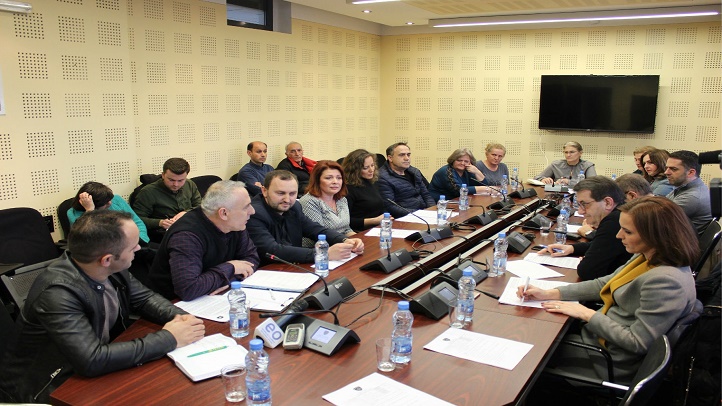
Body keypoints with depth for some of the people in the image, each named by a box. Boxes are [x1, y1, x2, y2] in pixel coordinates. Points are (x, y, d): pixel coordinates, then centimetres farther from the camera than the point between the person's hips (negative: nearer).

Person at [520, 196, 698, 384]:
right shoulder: (647, 258, -1)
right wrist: (549, 294, -2)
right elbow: (604, 284, 7)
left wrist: (587, 314, -18)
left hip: (615, 362, -8)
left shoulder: (666, 281, -31)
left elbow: (637, 343, -27)